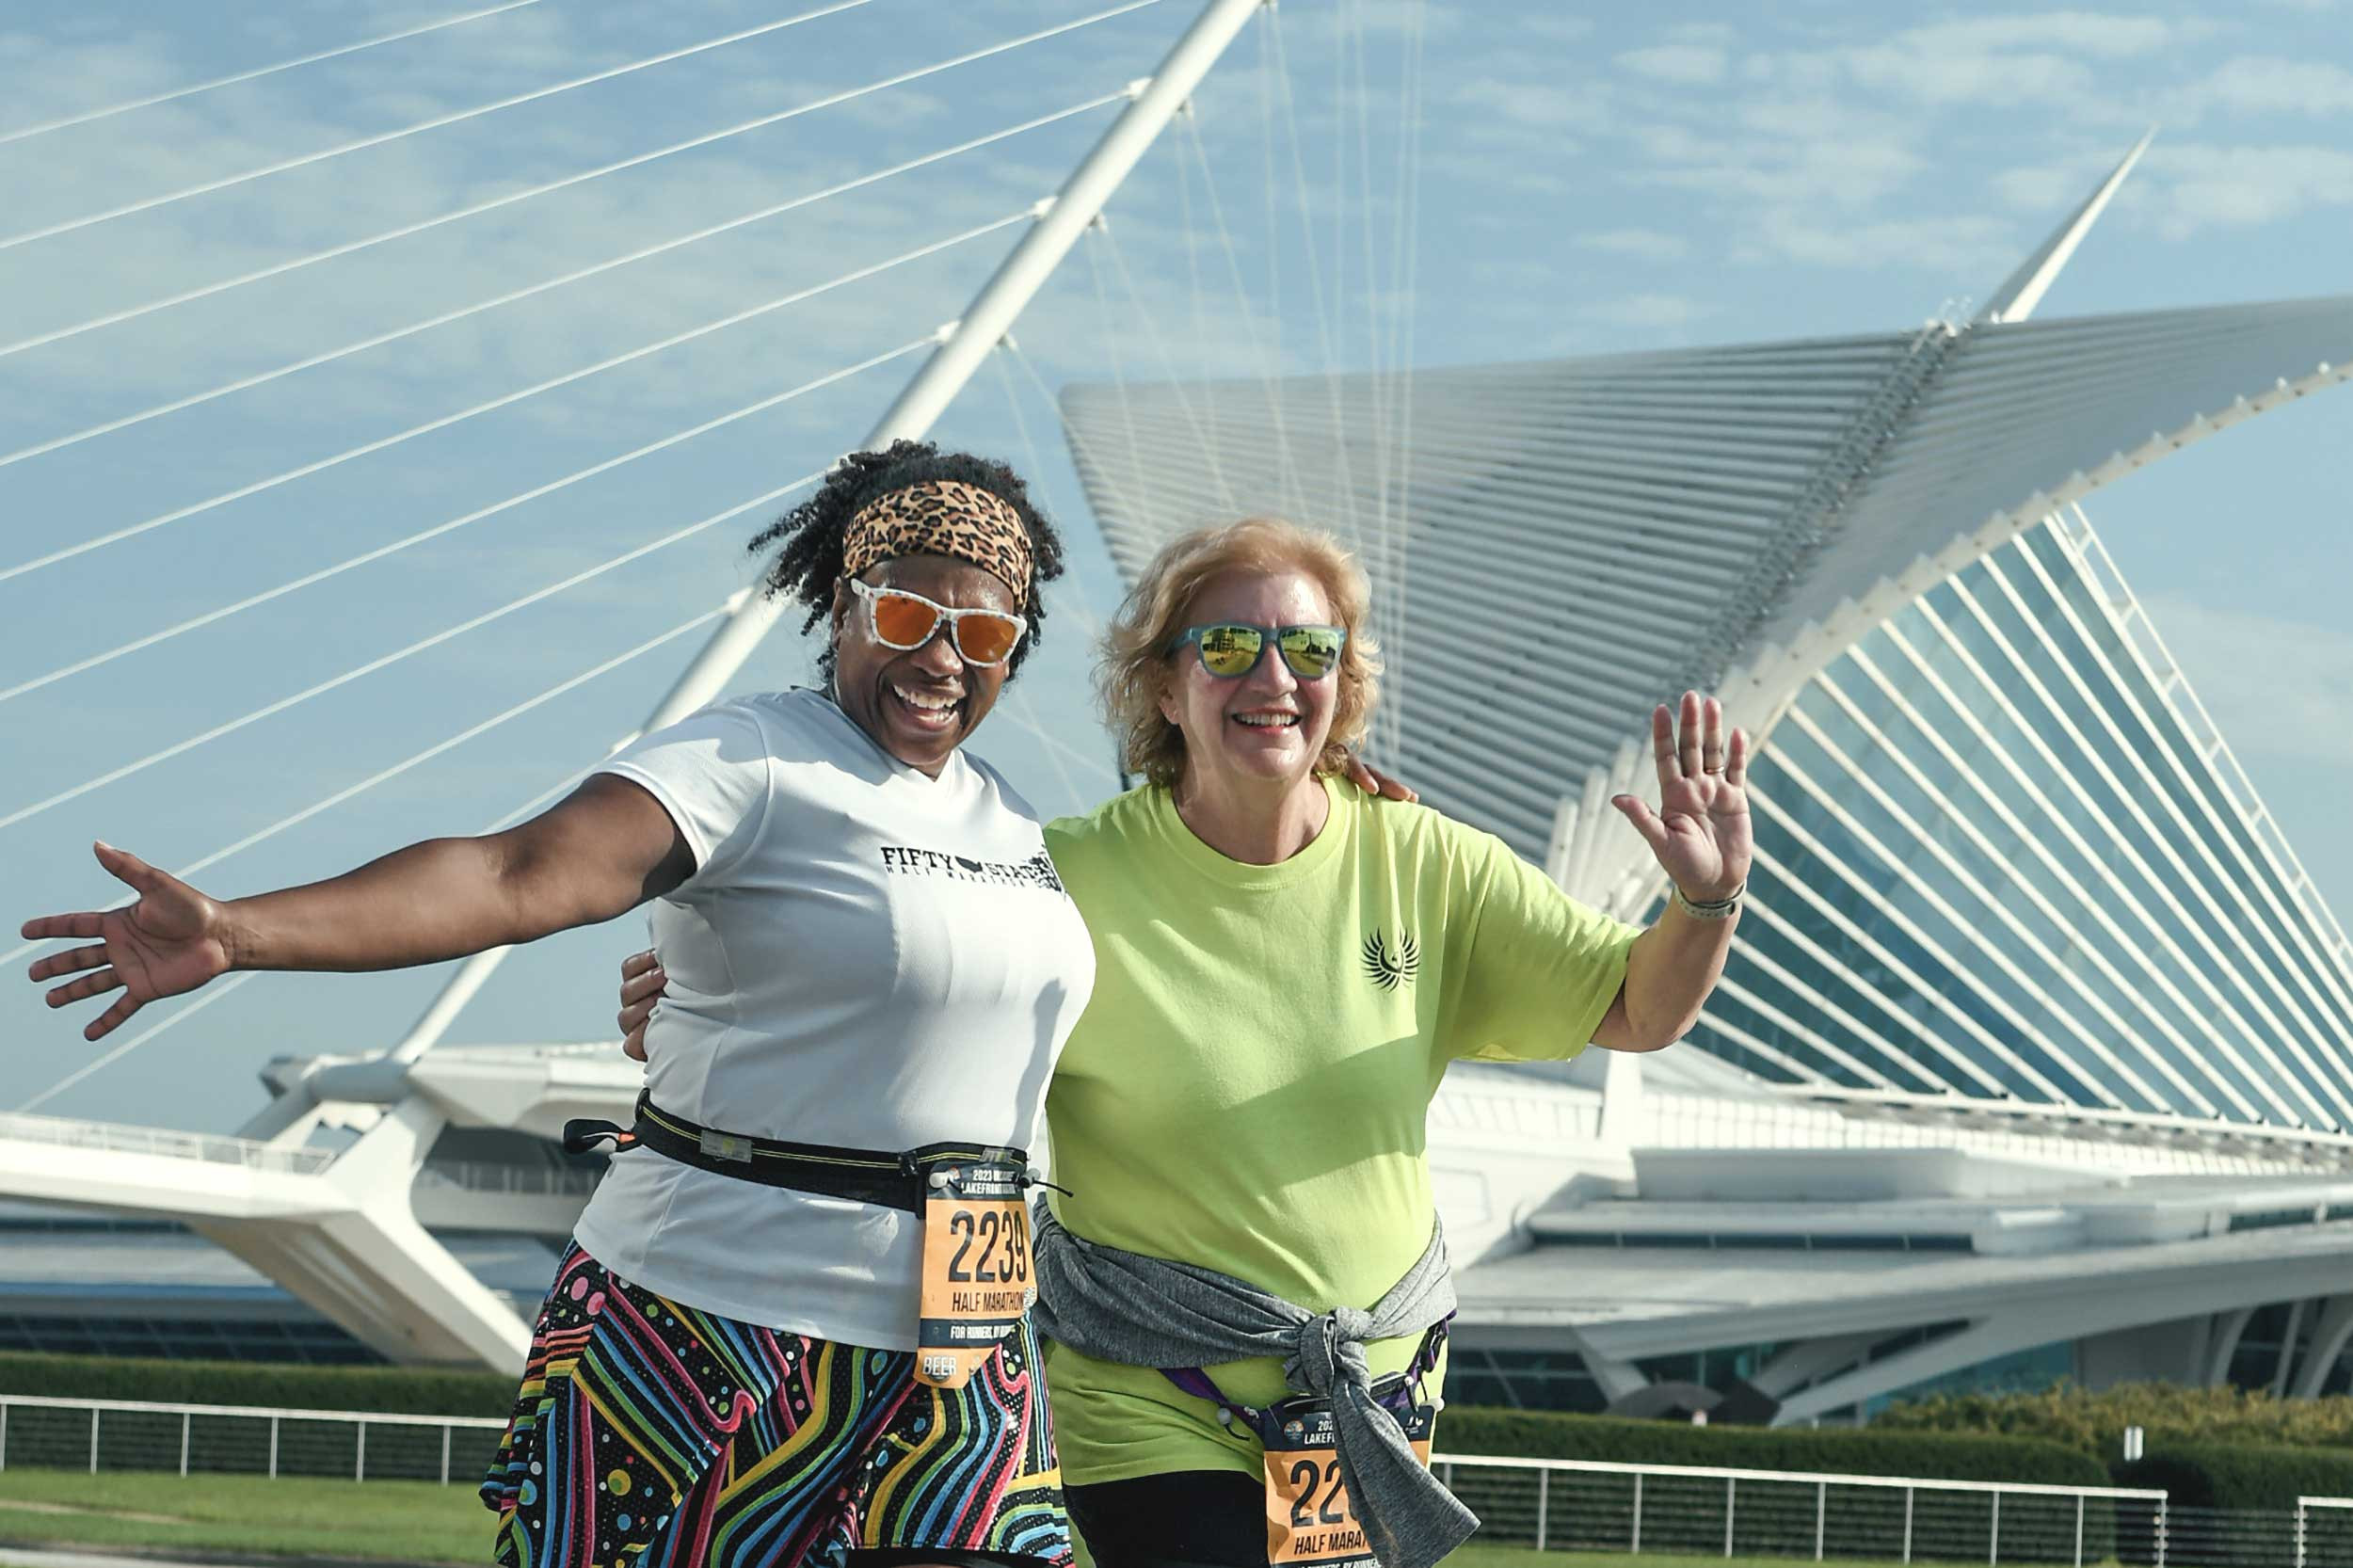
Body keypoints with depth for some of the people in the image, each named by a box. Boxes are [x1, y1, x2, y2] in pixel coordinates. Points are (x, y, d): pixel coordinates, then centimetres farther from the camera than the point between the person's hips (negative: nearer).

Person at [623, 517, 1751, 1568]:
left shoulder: (1416, 865, -2)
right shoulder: (1072, 882, -11)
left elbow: (1640, 1012, 2)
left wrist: (1708, 900, -18)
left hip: (1376, 1410, 4)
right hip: (1156, 1418, -4)